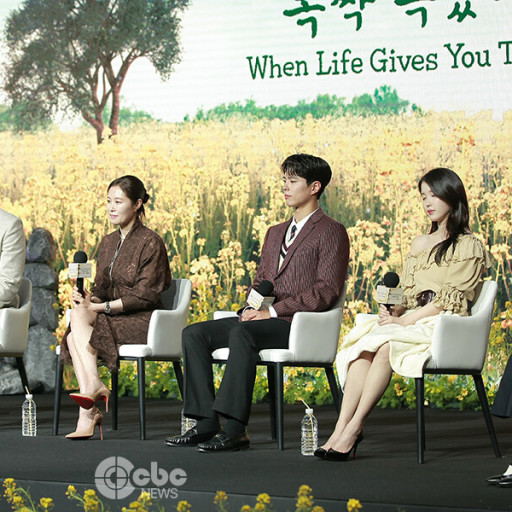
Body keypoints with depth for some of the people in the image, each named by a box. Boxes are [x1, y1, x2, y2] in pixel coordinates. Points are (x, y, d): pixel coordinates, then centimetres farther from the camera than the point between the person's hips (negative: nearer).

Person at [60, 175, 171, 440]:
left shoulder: (150, 243, -7)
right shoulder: (107, 243, 17)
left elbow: (144, 296, -13)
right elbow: (101, 289, 17)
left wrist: (99, 307, -18)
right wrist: (88, 298, -8)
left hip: (142, 321, -6)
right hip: (110, 318, 6)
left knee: (79, 316, -28)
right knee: (74, 336, -26)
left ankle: (93, 388, -28)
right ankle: (88, 415, -35)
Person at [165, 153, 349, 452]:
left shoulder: (331, 232, 0)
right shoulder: (275, 233, 26)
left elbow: (326, 291, -11)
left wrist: (273, 311, -15)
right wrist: (251, 308, 2)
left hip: (298, 324, -8)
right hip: (264, 319, 8)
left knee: (242, 334, -36)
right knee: (194, 334, -10)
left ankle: (235, 430, -39)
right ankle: (207, 423, -17)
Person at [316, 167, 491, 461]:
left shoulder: (469, 247, 1)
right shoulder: (420, 245, 25)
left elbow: (450, 298, -9)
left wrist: (406, 320, -17)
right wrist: (394, 310, -2)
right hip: (411, 321, 6)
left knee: (384, 345, -34)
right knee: (362, 343, -26)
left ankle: (353, 429, -36)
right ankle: (342, 428, -38)